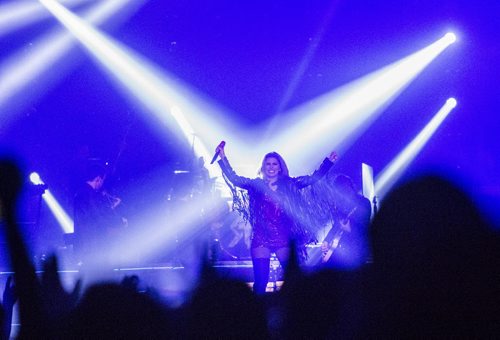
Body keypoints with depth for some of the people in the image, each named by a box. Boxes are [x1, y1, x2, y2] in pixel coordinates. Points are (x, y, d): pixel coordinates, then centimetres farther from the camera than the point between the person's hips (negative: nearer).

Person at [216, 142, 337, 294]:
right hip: (261, 238, -1)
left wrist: (329, 161, 1)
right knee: (260, 282, -7)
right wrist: (223, 158, -9)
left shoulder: (290, 185, 9)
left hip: (284, 237, 1)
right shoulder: (256, 185, 7)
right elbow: (234, 178, -1)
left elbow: (314, 177, 8)